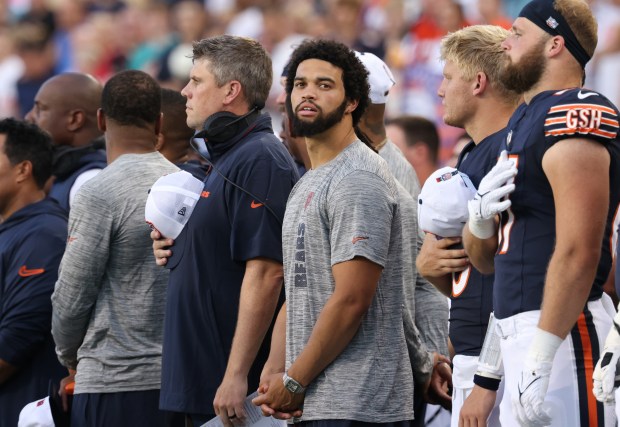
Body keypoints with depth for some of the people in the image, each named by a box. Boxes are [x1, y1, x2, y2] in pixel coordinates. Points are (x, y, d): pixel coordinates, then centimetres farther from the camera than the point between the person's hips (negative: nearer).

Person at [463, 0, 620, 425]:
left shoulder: (575, 120, -14)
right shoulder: (523, 120, 18)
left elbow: (578, 254, -23)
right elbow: (486, 260, 21)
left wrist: (540, 358, -25)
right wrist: (480, 218, -1)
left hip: (560, 331, -10)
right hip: (518, 334, 10)